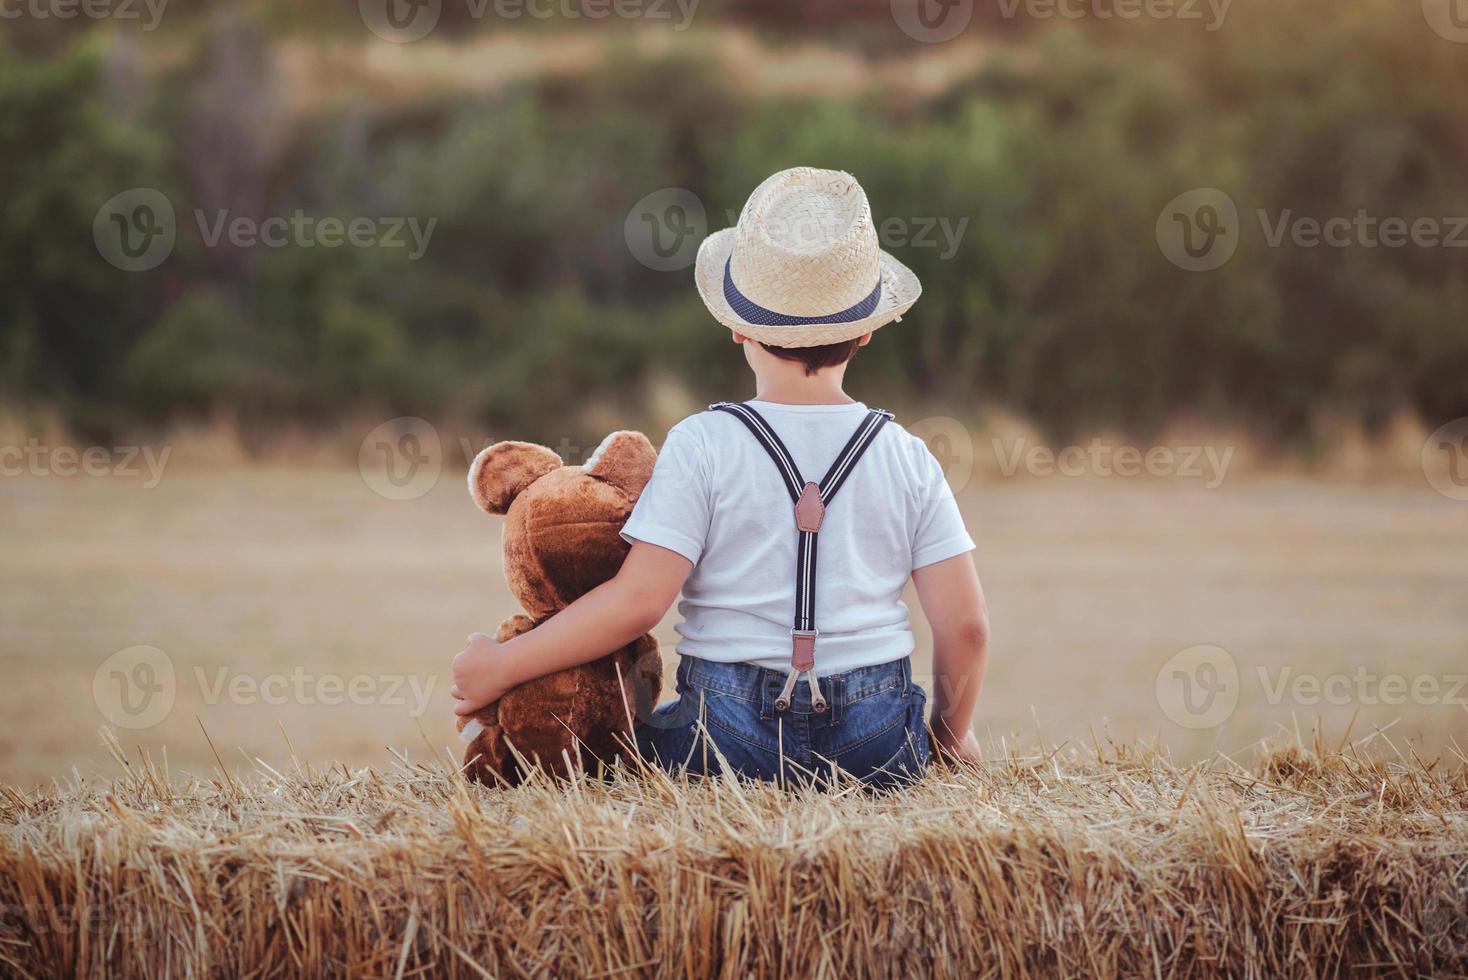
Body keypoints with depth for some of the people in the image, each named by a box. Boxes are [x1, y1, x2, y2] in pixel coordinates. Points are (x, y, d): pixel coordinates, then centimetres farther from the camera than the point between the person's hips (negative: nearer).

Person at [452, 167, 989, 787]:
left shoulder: (701, 446, -6)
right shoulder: (906, 458, 2)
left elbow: (636, 601, -14)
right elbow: (965, 625, 0)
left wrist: (500, 667, -4)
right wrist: (952, 735, 18)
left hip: (730, 735, -3)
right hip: (878, 745, 3)